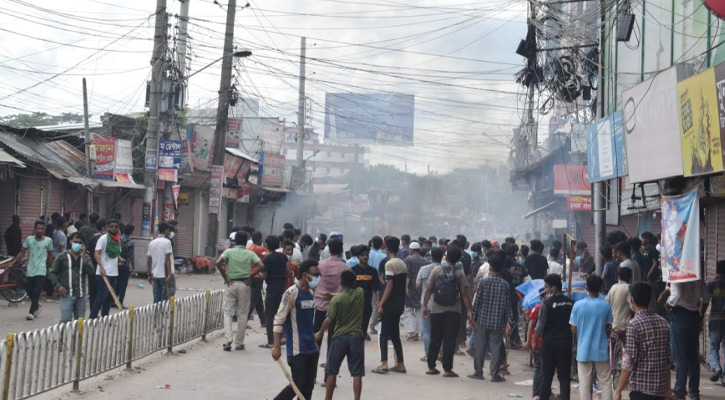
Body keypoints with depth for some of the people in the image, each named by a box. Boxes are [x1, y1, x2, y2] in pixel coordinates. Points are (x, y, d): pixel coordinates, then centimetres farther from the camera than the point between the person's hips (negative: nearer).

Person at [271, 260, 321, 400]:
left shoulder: (311, 293, 11)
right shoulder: (291, 293, -13)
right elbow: (278, 320, -15)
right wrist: (277, 346, -19)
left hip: (311, 349, 8)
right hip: (297, 350, -8)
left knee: (309, 385, 8)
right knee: (298, 384, -8)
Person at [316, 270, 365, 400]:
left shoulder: (336, 299, -8)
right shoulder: (360, 293, 1)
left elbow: (329, 320, -10)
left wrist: (320, 333, 3)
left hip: (340, 337, -2)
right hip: (357, 337, 2)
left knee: (331, 371, 11)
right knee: (357, 373, 2)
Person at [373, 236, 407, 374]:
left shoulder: (389, 264, -13)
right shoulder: (402, 264, 12)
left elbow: (389, 285, -18)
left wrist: (381, 304, -15)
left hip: (389, 305, -8)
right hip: (399, 304, 8)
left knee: (383, 334, -4)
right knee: (394, 334, 14)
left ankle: (383, 364, -10)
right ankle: (400, 364, 15)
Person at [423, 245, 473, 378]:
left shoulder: (437, 270, -1)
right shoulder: (459, 273, -6)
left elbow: (429, 289, -1)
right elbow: (464, 294, -9)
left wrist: (425, 305, 6)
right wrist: (469, 310, -6)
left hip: (436, 310, 2)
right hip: (453, 311, -2)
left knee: (435, 339, 12)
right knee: (449, 341, 1)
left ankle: (431, 367, 16)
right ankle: (447, 369, 1)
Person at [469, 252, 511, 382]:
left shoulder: (483, 282, -7)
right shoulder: (506, 285, 0)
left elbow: (477, 301, -6)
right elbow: (507, 305, 1)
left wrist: (474, 317, 1)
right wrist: (509, 321, 6)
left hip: (483, 319, -1)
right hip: (498, 322, 1)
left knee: (480, 346, 8)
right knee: (496, 347, 4)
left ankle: (478, 372, 15)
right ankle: (494, 374, 4)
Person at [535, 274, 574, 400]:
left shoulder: (547, 304, -11)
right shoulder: (571, 303, 0)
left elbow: (540, 326, -8)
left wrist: (535, 340, 6)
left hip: (549, 342, -2)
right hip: (566, 342, 2)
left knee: (546, 375, 9)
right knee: (565, 376, 6)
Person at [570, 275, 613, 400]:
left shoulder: (578, 305, -4)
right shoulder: (606, 305, -6)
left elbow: (573, 330, -1)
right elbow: (608, 328, -1)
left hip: (583, 350, 0)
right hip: (601, 349, 0)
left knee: (585, 384, 4)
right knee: (605, 383, 8)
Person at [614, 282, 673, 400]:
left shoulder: (634, 325, -13)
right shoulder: (663, 323, 7)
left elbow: (629, 361, -16)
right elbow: (668, 360, 12)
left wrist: (618, 390, -10)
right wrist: (668, 388, 20)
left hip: (640, 387, -6)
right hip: (660, 387, 7)